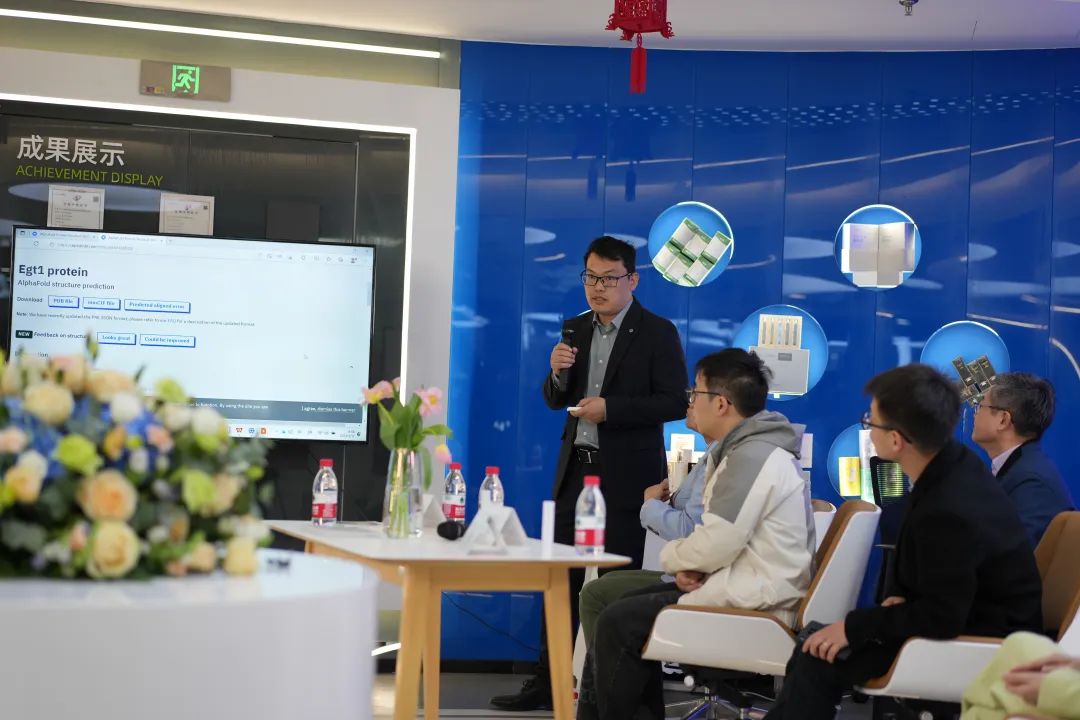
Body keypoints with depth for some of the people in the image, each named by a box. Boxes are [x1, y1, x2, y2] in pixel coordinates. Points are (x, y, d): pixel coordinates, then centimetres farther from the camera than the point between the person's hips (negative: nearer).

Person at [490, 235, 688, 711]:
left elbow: (674, 403, -13)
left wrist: (610, 408, -21)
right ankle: (548, 683, 12)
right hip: (576, 469, 6)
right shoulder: (576, 329, 10)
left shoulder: (657, 333, -7)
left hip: (626, 475, -6)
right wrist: (558, 372, -8)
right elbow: (556, 401, 13)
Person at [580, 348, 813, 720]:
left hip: (753, 606, -11)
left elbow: (715, 545, -22)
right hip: (745, 589, 11)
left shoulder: (753, 456, -19)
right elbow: (719, 537, 19)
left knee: (618, 622, -11)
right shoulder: (745, 447, 15)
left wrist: (671, 557, -1)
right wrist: (688, 564, -1)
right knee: (628, 607, 15)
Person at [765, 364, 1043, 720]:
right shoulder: (954, 463, -2)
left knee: (819, 658, -17)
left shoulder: (950, 511, -31)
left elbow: (940, 619, -26)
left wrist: (854, 626, -19)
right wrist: (899, 596, -3)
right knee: (815, 645, 3)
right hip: (961, 612, 9)